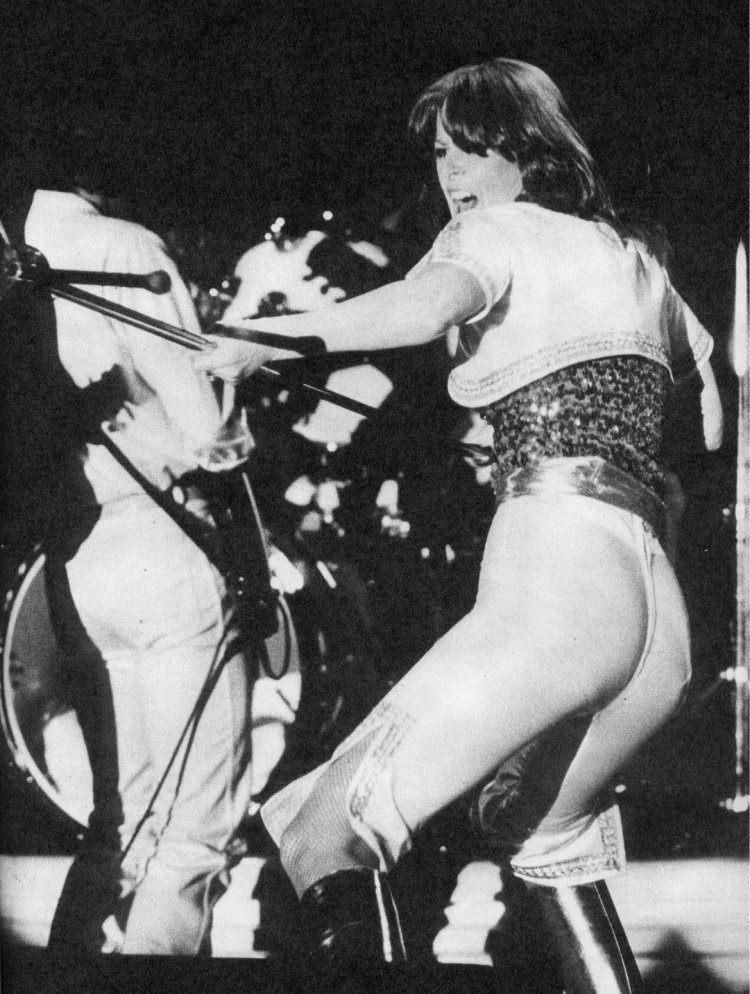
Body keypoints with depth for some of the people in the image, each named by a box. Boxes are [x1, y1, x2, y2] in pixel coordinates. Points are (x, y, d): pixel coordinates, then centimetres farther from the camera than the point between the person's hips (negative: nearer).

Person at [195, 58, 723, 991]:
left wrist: (263, 337, -23)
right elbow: (714, 413, 34)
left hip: (553, 579, -8)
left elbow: (437, 299, -20)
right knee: (537, 823, 34)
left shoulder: (494, 230, 5)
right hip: (662, 613, 8)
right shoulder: (634, 251, 25)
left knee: (325, 834, -12)